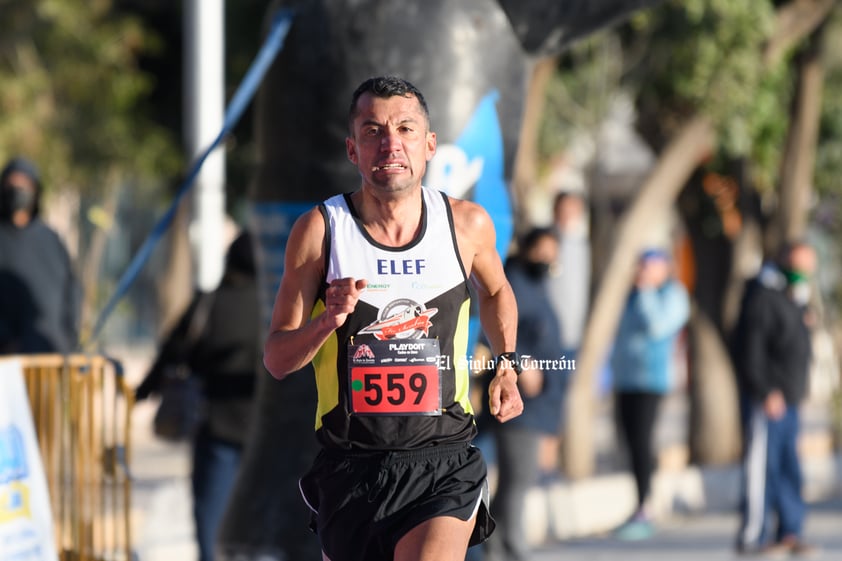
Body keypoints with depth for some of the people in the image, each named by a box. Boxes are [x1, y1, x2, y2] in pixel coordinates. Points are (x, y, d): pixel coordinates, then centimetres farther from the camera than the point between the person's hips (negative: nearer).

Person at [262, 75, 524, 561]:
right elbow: (276, 361, -1)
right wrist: (327, 321, -19)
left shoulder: (467, 224, 1)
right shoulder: (320, 230, -4)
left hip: (445, 466, -1)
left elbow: (496, 292, 26)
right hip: (351, 463, 1)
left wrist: (507, 367, 15)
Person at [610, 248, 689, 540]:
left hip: (650, 380, -8)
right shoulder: (636, 294, 20)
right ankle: (640, 513, 10)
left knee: (641, 441, -13)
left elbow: (657, 325, -20)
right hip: (626, 379, 8)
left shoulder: (672, 295, -5)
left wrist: (646, 291, -13)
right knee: (631, 441, 6)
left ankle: (642, 513, -15)